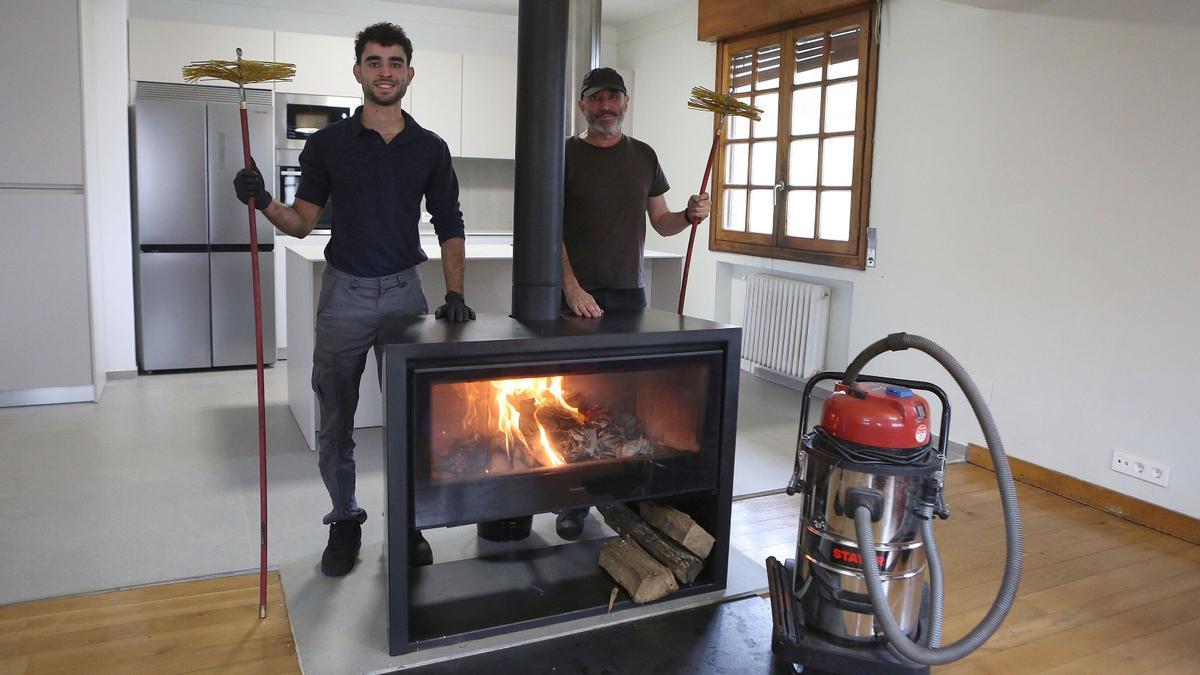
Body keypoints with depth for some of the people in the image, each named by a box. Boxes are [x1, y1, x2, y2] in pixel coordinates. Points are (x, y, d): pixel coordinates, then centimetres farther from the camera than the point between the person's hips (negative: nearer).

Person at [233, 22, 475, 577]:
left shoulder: (430, 149, 3)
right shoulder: (328, 144, 1)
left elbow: (449, 226, 3)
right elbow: (302, 222, 3)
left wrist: (455, 292, -8)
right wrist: (264, 203, -18)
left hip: (404, 291, 0)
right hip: (344, 292, 0)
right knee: (335, 421, 6)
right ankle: (345, 521, 24)